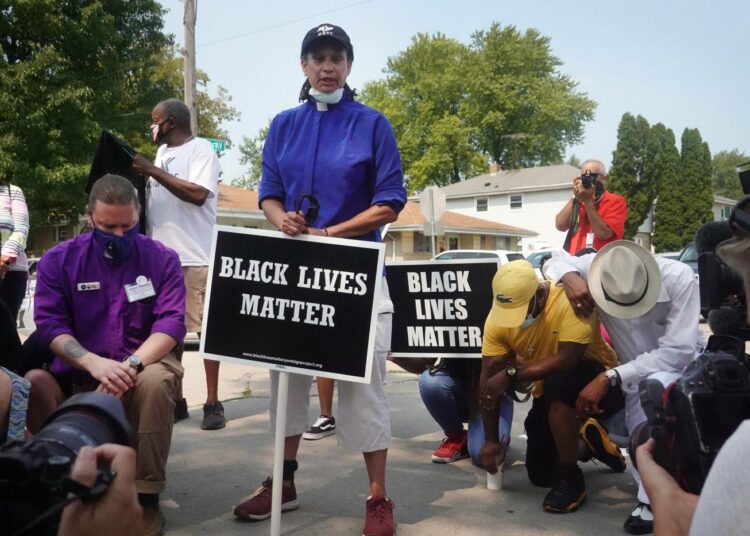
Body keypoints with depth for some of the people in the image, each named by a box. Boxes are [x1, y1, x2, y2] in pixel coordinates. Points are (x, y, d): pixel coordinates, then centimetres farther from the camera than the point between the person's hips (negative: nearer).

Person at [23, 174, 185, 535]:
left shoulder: (162, 259, -1)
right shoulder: (59, 260, 1)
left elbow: (171, 323, -12)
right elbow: (49, 324, -10)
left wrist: (132, 364, -31)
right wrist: (94, 362, -29)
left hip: (143, 364, -1)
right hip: (76, 371, 1)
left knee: (155, 381, -36)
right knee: (29, 383, -30)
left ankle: (146, 497, -22)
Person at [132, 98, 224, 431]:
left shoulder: (201, 150, -5)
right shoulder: (161, 153, 19)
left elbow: (198, 193, -20)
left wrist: (152, 171, -16)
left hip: (196, 257, -8)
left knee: (207, 329, -2)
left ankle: (213, 403, 3)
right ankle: (176, 400, 18)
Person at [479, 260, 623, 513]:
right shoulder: (498, 317, -16)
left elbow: (568, 359, -37)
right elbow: (489, 377, -15)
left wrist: (511, 374, -36)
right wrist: (490, 440, -15)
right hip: (551, 391, 6)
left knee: (558, 382, -39)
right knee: (539, 475, 8)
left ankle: (570, 477, -20)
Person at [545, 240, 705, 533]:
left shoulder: (679, 277, -29)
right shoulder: (598, 268, -21)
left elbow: (677, 352, -32)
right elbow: (555, 258, -2)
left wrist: (610, 378, -36)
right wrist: (569, 277, -28)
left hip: (683, 365, -3)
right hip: (638, 372, 4)